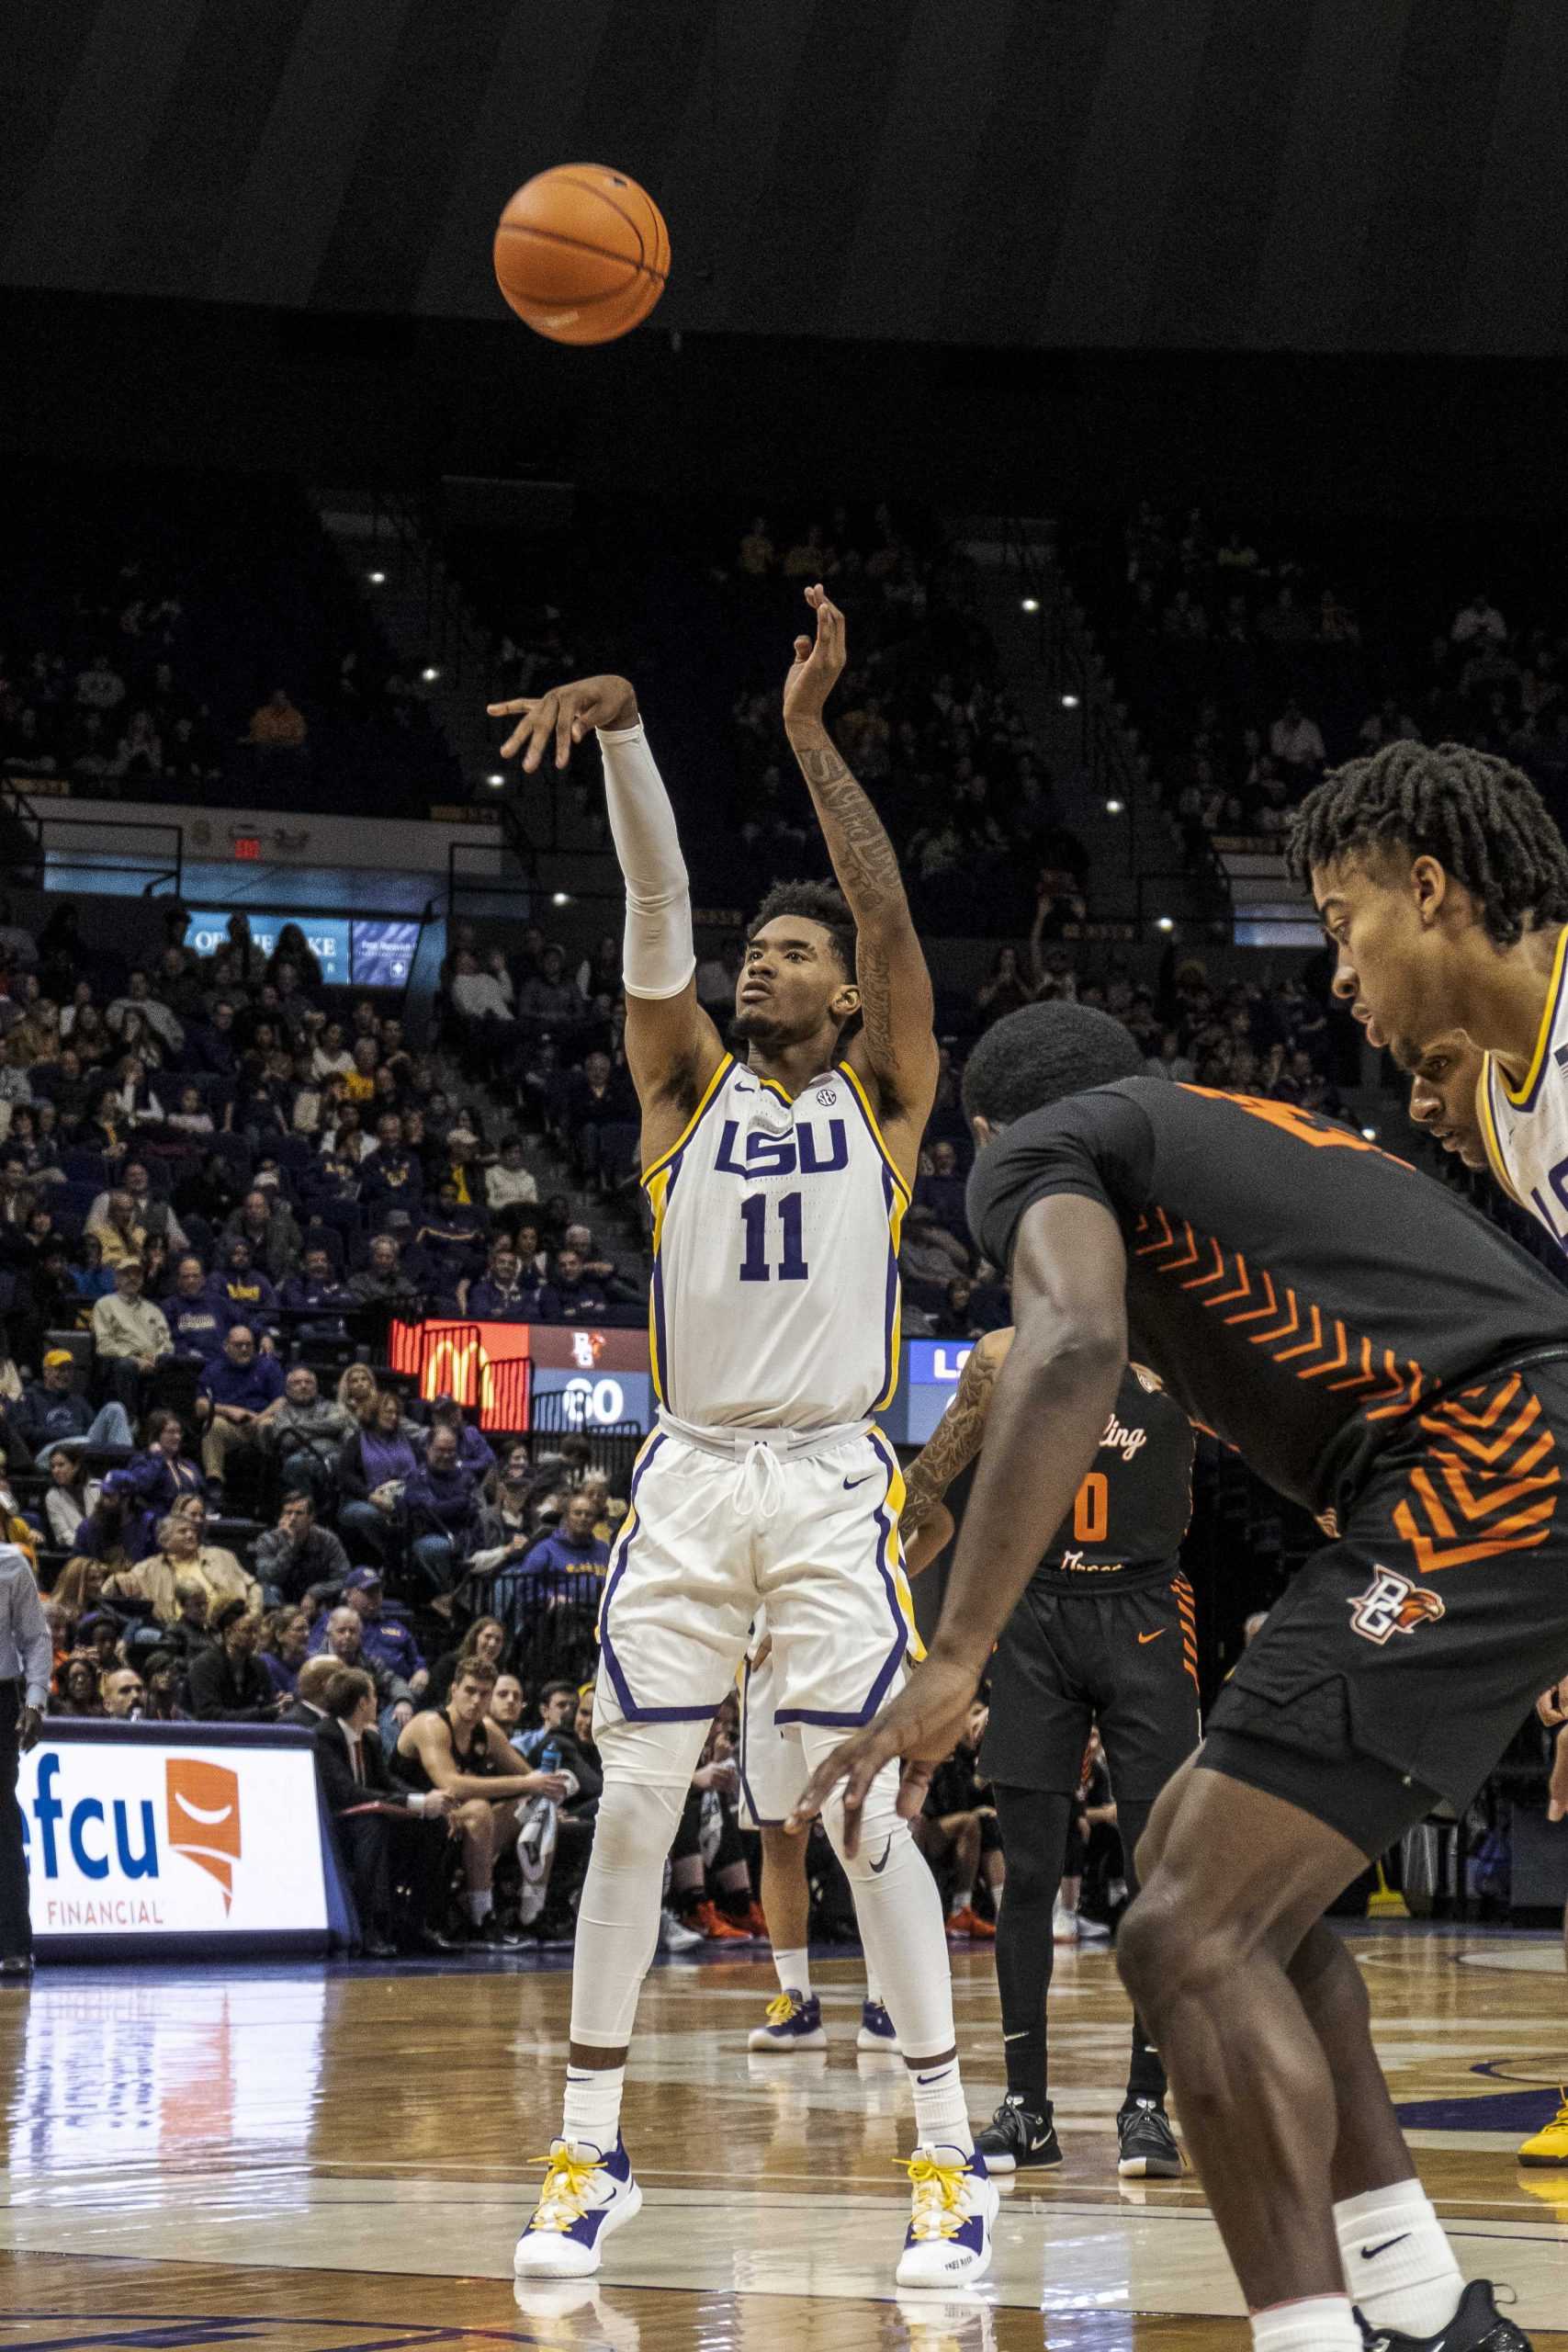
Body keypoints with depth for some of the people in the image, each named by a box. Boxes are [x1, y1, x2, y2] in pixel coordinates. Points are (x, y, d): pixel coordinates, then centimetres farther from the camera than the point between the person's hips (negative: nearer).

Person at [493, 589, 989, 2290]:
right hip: (688, 1475, 2)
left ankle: (951, 2160, 0)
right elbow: (657, 904, -4)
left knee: (867, 1814, -8)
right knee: (633, 1805, -1)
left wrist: (810, 731, -19)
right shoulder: (689, 1089, 10)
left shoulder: (882, 1098, 6)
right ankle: (591, 2154, 7)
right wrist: (620, 725, -19)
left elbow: (890, 917, -9)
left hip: (833, 1483, -2)